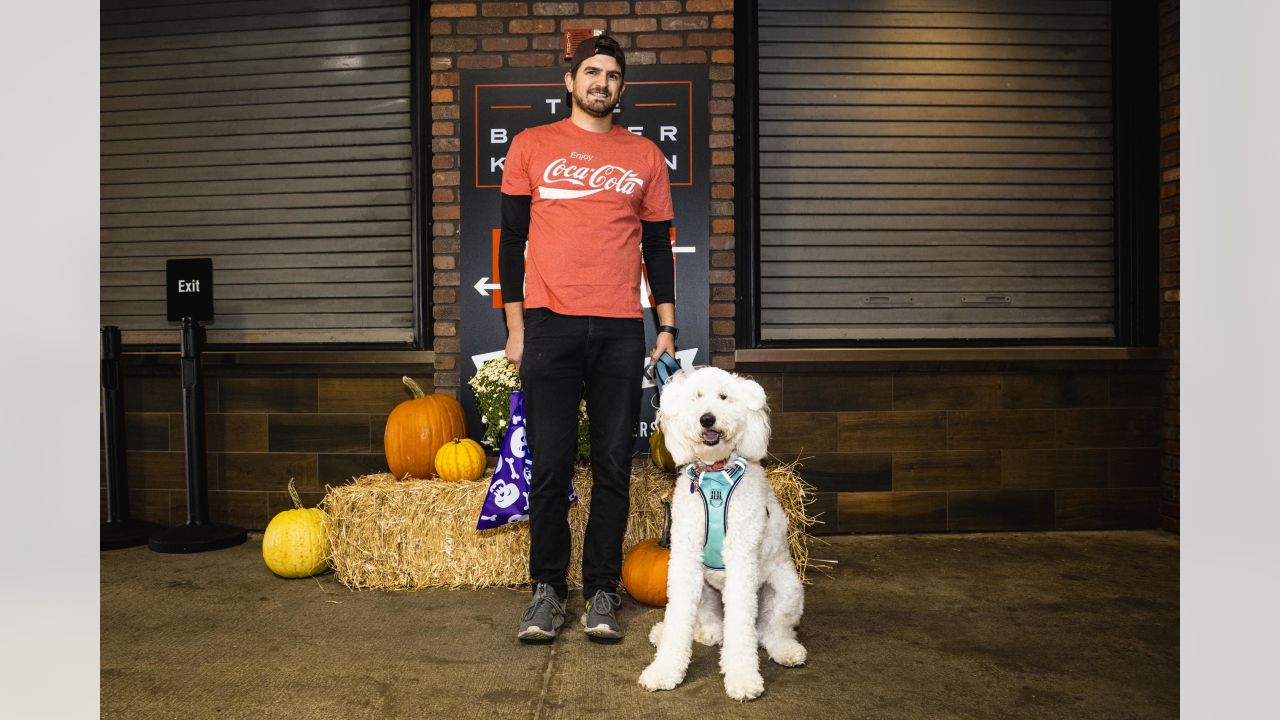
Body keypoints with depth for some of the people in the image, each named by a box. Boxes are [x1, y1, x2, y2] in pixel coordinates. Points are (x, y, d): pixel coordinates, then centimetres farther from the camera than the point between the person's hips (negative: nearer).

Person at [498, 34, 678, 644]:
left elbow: (658, 247, 14)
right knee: (550, 467, 0)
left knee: (613, 467, 3)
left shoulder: (645, 156, 13)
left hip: (620, 331, 1)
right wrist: (514, 325, 3)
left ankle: (601, 592, 16)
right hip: (549, 325, -1)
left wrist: (667, 328, 6)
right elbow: (512, 239, 9)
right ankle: (548, 589, 15)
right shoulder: (531, 146, 11)